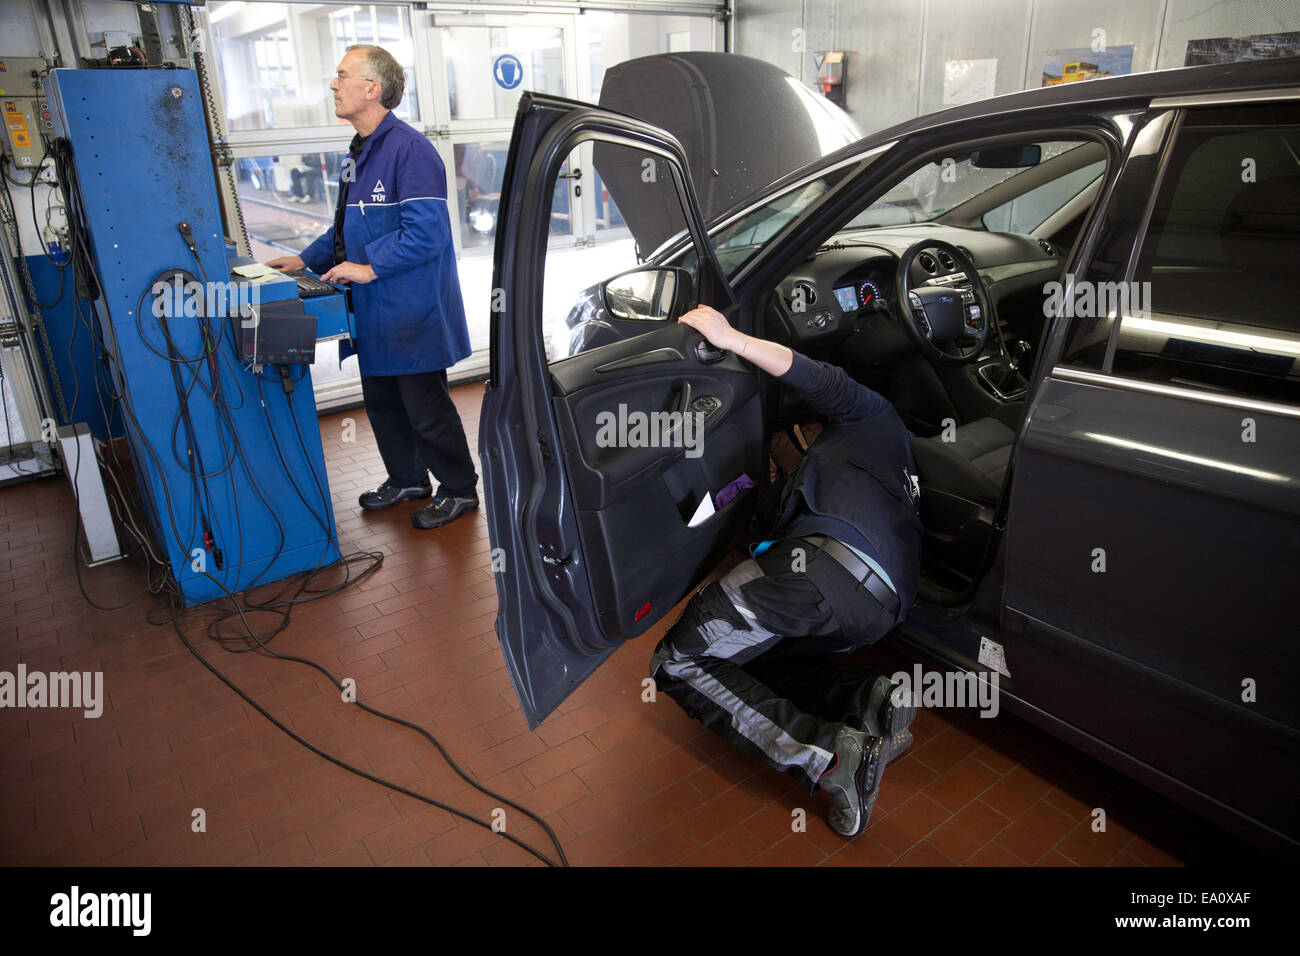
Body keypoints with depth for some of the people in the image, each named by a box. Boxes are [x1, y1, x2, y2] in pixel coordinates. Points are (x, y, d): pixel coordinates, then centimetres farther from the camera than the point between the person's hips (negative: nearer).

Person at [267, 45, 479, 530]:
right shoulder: (358, 153, 14)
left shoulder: (410, 150, -17)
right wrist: (307, 259, 14)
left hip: (412, 313, -10)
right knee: (382, 402, 19)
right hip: (374, 312, 10)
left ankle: (459, 489, 18)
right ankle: (406, 479, 36)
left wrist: (370, 268, -22)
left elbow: (426, 232, -23)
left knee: (426, 408, 1)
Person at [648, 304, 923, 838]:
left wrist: (732, 339, -1)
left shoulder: (874, 416, 23)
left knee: (677, 662, -4)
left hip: (831, 559, -9)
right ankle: (869, 699, -1)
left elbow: (824, 383, 1)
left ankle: (828, 756, -22)